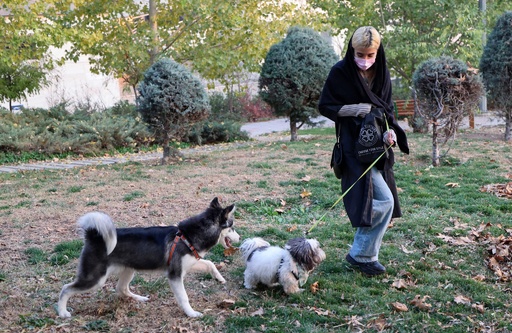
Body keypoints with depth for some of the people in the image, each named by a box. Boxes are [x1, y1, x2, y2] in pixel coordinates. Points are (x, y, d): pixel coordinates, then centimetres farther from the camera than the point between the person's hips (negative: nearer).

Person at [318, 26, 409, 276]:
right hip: (355, 145, -7)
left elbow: (387, 109, 11)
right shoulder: (340, 72, -9)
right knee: (383, 201, -12)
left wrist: (391, 131, -9)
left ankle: (364, 254, 23)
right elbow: (324, 106, -5)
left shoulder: (381, 73, 6)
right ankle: (361, 255, 4)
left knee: (381, 201, 10)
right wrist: (354, 109, -19)